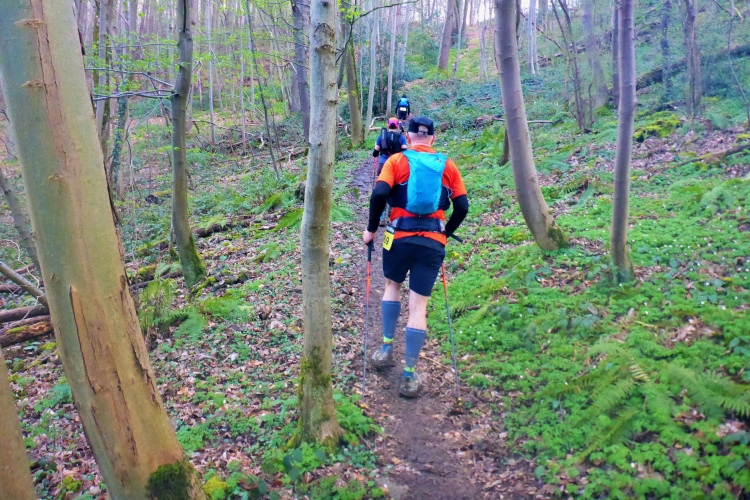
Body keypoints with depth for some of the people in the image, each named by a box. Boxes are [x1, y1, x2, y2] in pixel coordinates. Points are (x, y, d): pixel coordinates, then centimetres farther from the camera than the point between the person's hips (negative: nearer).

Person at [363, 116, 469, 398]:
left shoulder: (397, 161, 3)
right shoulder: (447, 166, 9)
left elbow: (379, 194, -11)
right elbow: (462, 207, 5)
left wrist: (372, 229, 0)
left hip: (401, 237, -1)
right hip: (433, 242, 1)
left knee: (392, 285, 27)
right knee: (418, 306, 4)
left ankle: (387, 348, 23)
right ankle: (409, 376, 5)